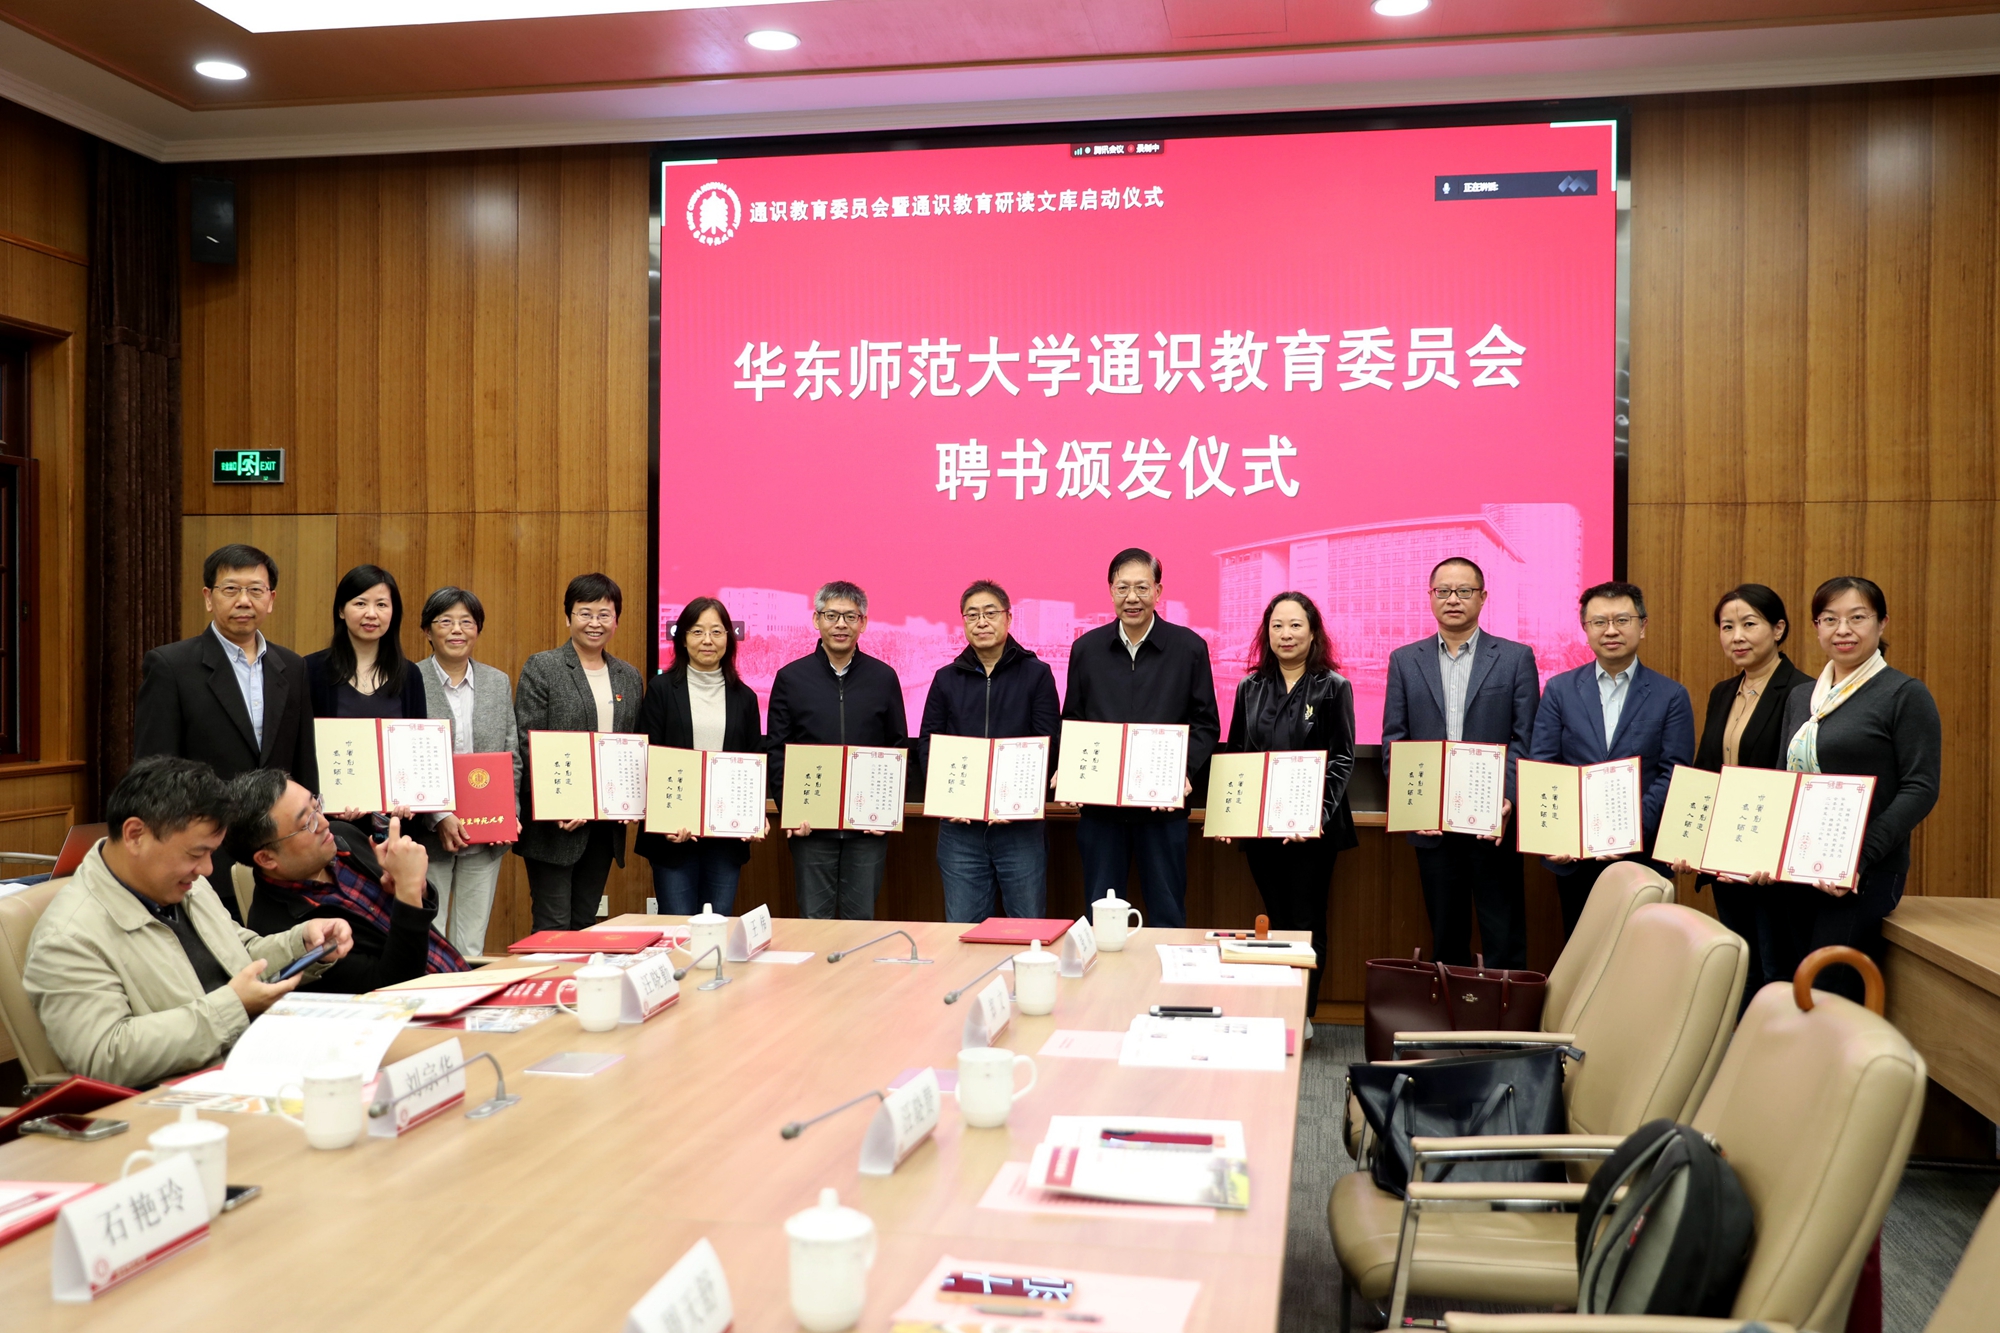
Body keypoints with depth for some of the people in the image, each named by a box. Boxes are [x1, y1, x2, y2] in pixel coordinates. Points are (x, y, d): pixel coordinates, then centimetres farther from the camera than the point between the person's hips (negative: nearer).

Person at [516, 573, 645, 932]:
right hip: (555, 824, -5)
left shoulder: (630, 677, 12)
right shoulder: (542, 668, -3)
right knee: (553, 928, -2)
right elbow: (526, 744, -9)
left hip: (607, 825, 5)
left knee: (585, 925, 12)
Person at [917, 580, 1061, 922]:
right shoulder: (946, 679, 11)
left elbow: (1048, 747, -3)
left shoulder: (1037, 674, 4)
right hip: (959, 826, 2)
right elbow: (927, 745, 8)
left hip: (1020, 825, -2)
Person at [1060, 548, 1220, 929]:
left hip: (1164, 804, -2)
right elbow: (1071, 723, 11)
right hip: (1098, 803, 2)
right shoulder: (1086, 648, 6)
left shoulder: (1189, 647, 1)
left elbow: (1206, 724, 3)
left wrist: (1186, 771, -14)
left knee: (1167, 918, 6)